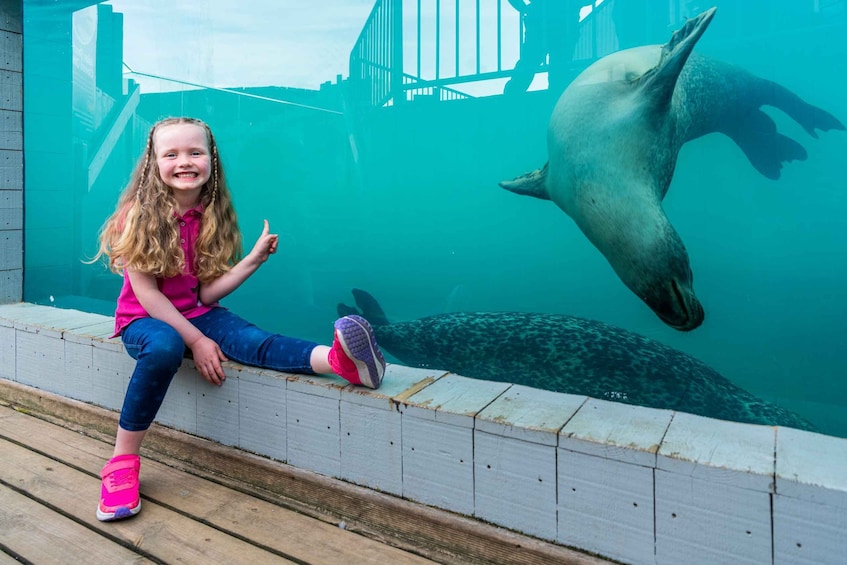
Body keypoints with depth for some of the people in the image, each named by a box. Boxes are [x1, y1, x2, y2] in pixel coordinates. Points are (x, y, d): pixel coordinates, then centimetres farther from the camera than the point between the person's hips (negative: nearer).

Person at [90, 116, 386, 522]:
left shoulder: (211, 217, -1)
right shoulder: (138, 215, -12)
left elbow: (205, 293, -6)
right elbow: (147, 293, -16)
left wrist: (254, 259, -17)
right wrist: (196, 340, -22)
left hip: (195, 313, 3)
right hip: (144, 319, -3)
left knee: (254, 341, -26)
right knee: (165, 347, -38)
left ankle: (336, 358, -51)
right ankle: (122, 462, -25)